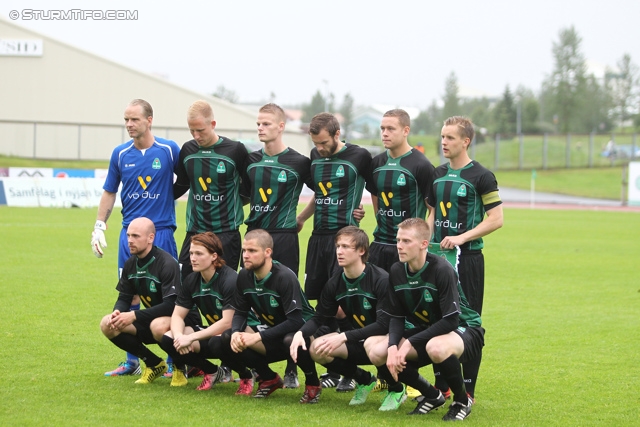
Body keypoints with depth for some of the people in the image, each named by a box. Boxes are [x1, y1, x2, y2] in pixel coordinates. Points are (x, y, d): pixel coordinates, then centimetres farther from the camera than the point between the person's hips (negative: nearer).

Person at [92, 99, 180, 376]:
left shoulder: (169, 150, -4)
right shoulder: (120, 154, 5)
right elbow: (109, 192, 13)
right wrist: (99, 226, 6)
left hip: (161, 231, -3)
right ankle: (132, 361, 14)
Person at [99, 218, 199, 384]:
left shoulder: (167, 263, -22)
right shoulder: (131, 264, 2)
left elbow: (171, 305, -28)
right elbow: (124, 298, 6)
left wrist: (134, 315, -33)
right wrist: (117, 313, -20)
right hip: (152, 318, 8)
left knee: (158, 325, -42)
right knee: (107, 325, -10)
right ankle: (154, 364, 4)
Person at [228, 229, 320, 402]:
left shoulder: (285, 277, -25)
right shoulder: (244, 276, -6)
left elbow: (295, 321, -31)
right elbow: (240, 312, 1)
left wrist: (258, 337, -34)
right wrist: (236, 332, -23)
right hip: (273, 334, 6)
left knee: (291, 340, -41)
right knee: (229, 336, -15)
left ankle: (312, 383, -9)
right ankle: (269, 379, 7)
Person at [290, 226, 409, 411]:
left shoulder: (381, 280, -21)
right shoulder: (335, 283, -2)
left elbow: (384, 324, -27)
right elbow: (320, 319, 4)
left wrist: (343, 337, -33)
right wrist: (301, 333, -19)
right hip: (357, 341, 6)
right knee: (317, 349, -17)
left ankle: (396, 389, -6)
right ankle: (364, 380, 10)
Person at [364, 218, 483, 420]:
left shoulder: (442, 270, -25)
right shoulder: (397, 271, -6)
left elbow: (451, 320, -28)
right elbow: (397, 317, 0)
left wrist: (410, 343, -28)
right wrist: (393, 346, -21)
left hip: (464, 330, -7)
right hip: (426, 331, 7)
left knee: (436, 347, -41)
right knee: (375, 350, -12)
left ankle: (462, 400, -11)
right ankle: (432, 396, 8)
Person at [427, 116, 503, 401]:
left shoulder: (481, 176, -8)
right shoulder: (438, 174, 12)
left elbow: (496, 219, -11)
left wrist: (461, 237, -17)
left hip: (468, 257, -6)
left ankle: (467, 389, 4)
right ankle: (441, 385, 18)